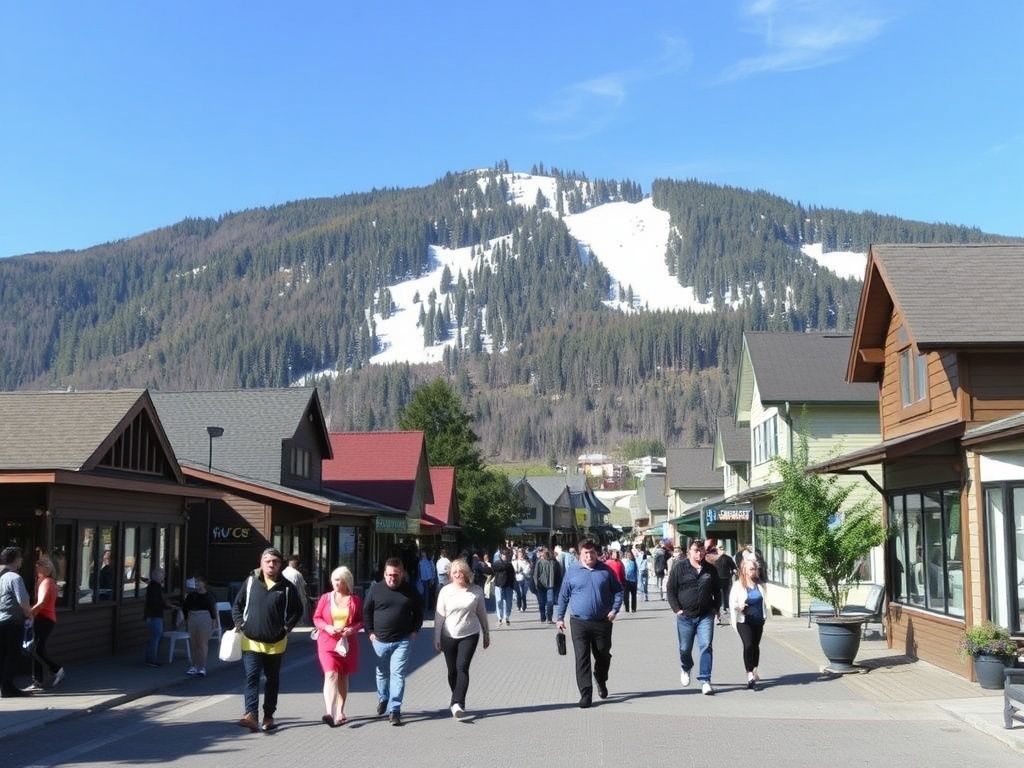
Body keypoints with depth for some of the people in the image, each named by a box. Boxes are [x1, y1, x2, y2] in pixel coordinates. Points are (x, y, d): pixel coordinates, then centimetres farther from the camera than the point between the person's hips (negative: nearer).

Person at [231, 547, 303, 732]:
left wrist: (287, 627, -2)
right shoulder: (251, 582, 1)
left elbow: (297, 610, 8)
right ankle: (251, 715, -18)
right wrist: (240, 624, -2)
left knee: (272, 679, 11)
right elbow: (237, 605, 10)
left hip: (276, 643, 1)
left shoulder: (287, 587, -1)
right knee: (252, 677, -11)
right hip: (251, 641, -1)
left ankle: (269, 716, 22)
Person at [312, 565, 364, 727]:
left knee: (343, 677, 12)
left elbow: (362, 620, 7)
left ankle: (340, 712, 24)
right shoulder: (325, 598, 3)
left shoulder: (355, 600, 3)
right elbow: (316, 618, 6)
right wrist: (326, 627, -12)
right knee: (331, 674, -17)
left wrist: (353, 629, -12)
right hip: (328, 642, -1)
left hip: (348, 644, 2)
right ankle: (330, 713, -26)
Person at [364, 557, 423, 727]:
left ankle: (394, 710, -5)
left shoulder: (410, 591, -1)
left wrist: (414, 630, 2)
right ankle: (383, 698, 42)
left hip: (402, 641, -2)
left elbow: (419, 611, 11)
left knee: (398, 674, -8)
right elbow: (367, 612, 7)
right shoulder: (375, 589, -2)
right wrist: (370, 632, 0)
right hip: (380, 641, 2)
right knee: (382, 673, 17)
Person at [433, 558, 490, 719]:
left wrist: (486, 634, 13)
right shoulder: (445, 591, -2)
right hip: (449, 636, 1)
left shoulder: (476, 591, -1)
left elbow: (482, 613, 8)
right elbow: (439, 615, 1)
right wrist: (437, 638, 0)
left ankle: (458, 703, -18)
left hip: (469, 635, -1)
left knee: (462, 667, -15)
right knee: (452, 670, 8)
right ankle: (458, 702, 26)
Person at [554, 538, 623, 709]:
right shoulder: (572, 573, 2)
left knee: (603, 656, 15)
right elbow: (563, 596, 8)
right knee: (582, 659, -5)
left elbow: (618, 591, 10)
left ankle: (601, 682, 41)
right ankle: (586, 694, -1)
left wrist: (615, 609, -4)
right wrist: (559, 617, 4)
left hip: (602, 623, 1)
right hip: (579, 623, -1)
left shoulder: (606, 571, 3)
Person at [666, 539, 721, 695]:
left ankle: (705, 681, -5)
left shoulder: (710, 569, 6)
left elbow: (717, 591, 18)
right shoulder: (679, 567, -3)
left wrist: (715, 608, 7)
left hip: (706, 616, 1)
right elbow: (670, 589, -1)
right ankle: (686, 669, 41)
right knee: (685, 648, 10)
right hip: (685, 616, -1)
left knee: (706, 647, -9)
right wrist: (677, 609, -7)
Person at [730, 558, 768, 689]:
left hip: (758, 620, 5)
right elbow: (732, 603, -6)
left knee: (756, 645, 13)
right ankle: (750, 677, -16)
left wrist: (765, 616, 8)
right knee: (748, 645, -13)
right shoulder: (737, 585, -4)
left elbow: (763, 602, 18)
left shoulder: (758, 585, 10)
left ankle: (754, 671, 29)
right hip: (744, 621, -5)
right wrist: (739, 606, -26)